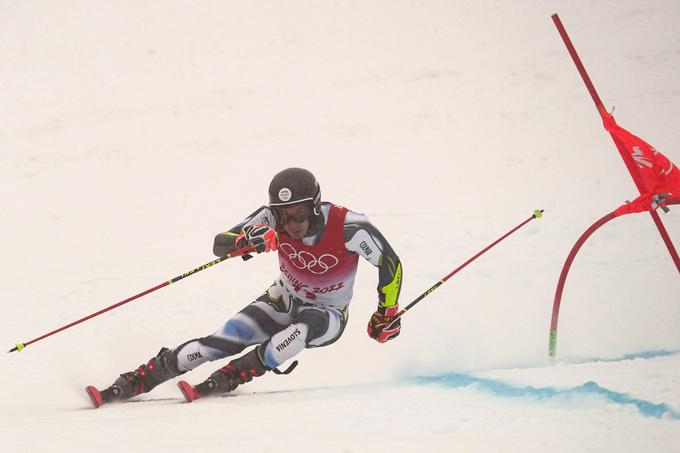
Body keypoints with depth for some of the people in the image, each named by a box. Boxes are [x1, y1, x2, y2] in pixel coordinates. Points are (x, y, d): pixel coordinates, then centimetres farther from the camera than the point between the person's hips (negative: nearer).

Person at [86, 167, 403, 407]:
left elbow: (391, 264, -16)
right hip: (282, 302, 2)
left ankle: (222, 382, -35)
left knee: (303, 328, -39)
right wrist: (248, 239, -50)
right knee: (222, 341, -20)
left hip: (328, 316, -2)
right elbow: (220, 245, -29)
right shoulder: (273, 218, -23)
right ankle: (132, 384, -18)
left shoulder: (348, 227, -31)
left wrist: (387, 313, -11)